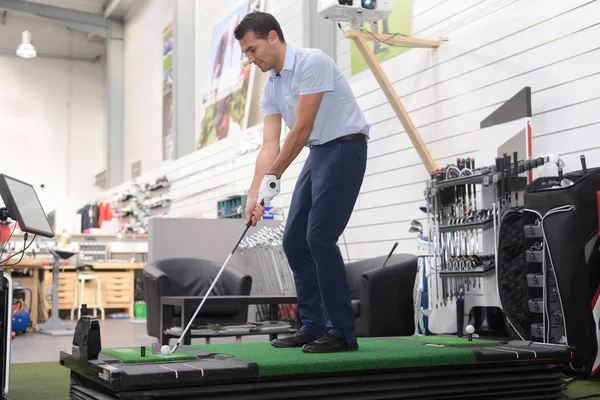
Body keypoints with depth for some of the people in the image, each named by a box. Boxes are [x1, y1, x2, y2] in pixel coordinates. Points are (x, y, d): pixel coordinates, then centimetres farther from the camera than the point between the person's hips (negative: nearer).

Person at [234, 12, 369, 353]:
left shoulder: (312, 62, -16)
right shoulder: (271, 88, 11)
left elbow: (301, 129, -19)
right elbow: (270, 145, 3)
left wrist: (272, 179, -15)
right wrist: (255, 192, -9)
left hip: (344, 148, -9)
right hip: (318, 153, 9)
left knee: (320, 238, -15)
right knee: (294, 240, 5)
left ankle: (343, 332, -6)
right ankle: (314, 327, 13)